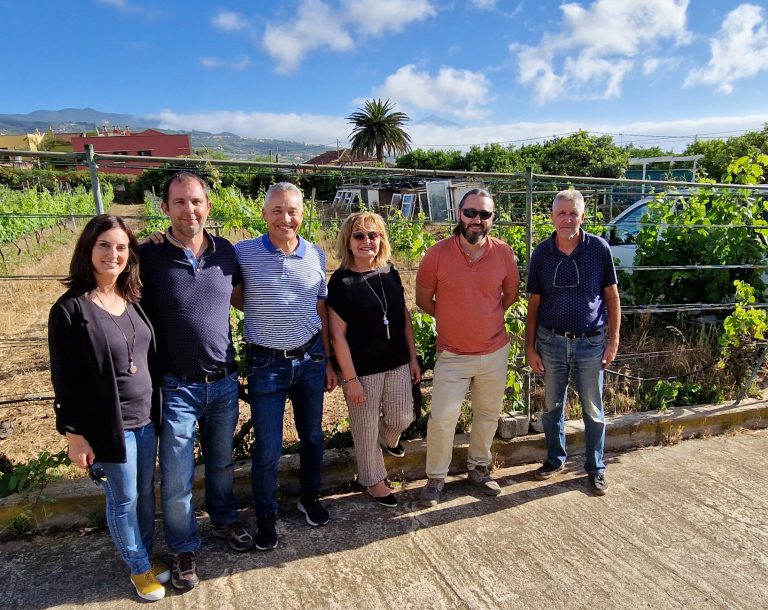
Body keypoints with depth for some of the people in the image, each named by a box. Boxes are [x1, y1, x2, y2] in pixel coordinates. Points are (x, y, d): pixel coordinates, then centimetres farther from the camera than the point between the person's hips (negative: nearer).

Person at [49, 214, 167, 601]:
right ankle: (138, 568, 34)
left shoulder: (133, 301, 3)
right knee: (123, 500, 12)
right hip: (108, 424, -5)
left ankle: (147, 556, 41)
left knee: (146, 493, 19)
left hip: (146, 418, 6)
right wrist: (74, 434, -11)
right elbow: (64, 380, -12)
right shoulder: (70, 309, -15)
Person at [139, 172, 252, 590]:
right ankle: (182, 548, 32)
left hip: (224, 381, 3)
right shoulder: (149, 257, -11)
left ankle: (224, 520, 46)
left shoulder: (226, 253, -1)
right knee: (177, 478, 8)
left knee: (222, 462, 21)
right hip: (177, 386, -3)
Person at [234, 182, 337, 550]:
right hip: (266, 364, -3)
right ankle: (266, 517, 29)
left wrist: (328, 361, 9)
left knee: (312, 435, 18)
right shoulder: (243, 253, -9)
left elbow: (321, 312, 7)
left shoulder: (315, 255, 1)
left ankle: (310, 498, 42)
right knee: (268, 448, 5)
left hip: (310, 359, 3)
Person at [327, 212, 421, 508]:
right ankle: (374, 480, 35)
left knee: (402, 418, 17)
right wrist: (350, 379, -14)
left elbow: (405, 317, 8)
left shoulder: (390, 272, 0)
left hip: (397, 364, 5)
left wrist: (412, 358, 9)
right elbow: (337, 334, -14)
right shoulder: (341, 281, -15)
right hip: (363, 369, -5)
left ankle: (389, 439, 52)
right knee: (366, 429, 10)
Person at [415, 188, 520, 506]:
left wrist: (485, 319, 8)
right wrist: (454, 320, 5)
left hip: (495, 352, 3)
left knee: (488, 415, 17)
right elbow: (423, 300, -1)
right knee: (442, 418, -2)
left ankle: (478, 468, 39)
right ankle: (435, 477, 21)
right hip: (452, 355, -2)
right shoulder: (437, 254, -12)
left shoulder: (504, 253, -6)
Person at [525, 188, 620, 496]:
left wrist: (614, 340, -3)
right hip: (551, 341, 2)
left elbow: (612, 295, 0)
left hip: (590, 343, -1)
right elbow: (534, 303, 2)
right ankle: (555, 459, 35)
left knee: (593, 410, 10)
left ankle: (596, 468, 28)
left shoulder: (598, 248, -6)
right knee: (552, 406, 15)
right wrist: (530, 347, 0)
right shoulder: (542, 253, -3)